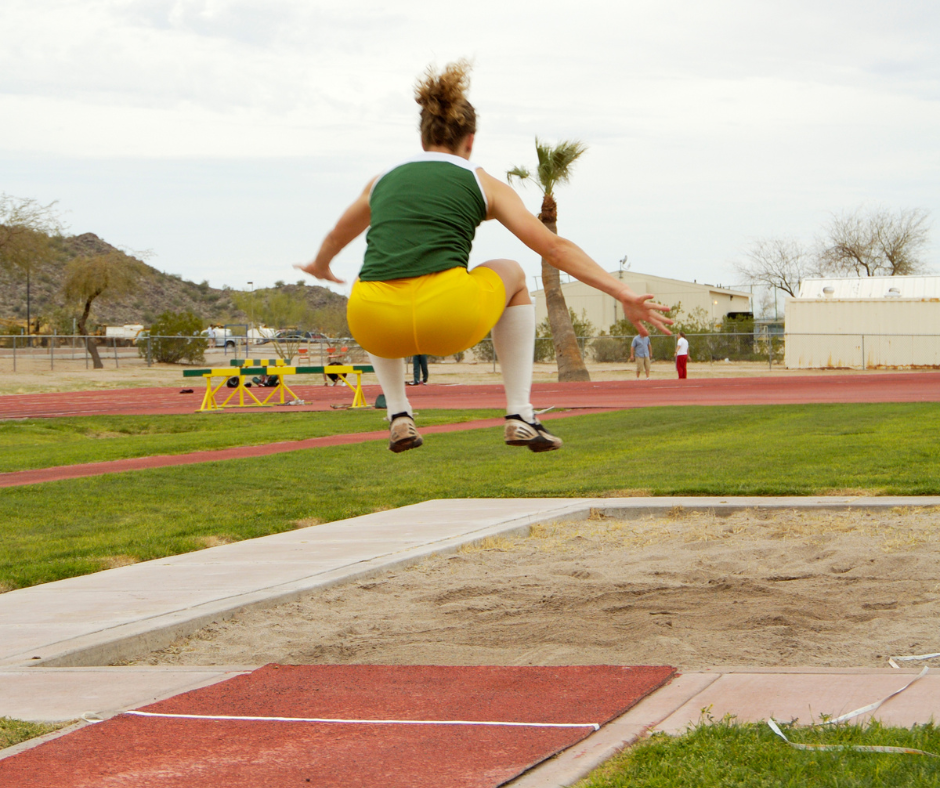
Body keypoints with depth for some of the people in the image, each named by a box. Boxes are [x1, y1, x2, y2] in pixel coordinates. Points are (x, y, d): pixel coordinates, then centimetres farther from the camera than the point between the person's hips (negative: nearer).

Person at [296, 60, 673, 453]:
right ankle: (519, 416, 22)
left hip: (377, 327, 2)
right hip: (450, 320, -2)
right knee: (511, 274, 31)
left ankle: (398, 416, 26)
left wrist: (320, 266, 69)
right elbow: (554, 247, 13)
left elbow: (335, 238, 47)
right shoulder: (484, 184, 19)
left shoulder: (381, 181, 26)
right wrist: (624, 294, 15)